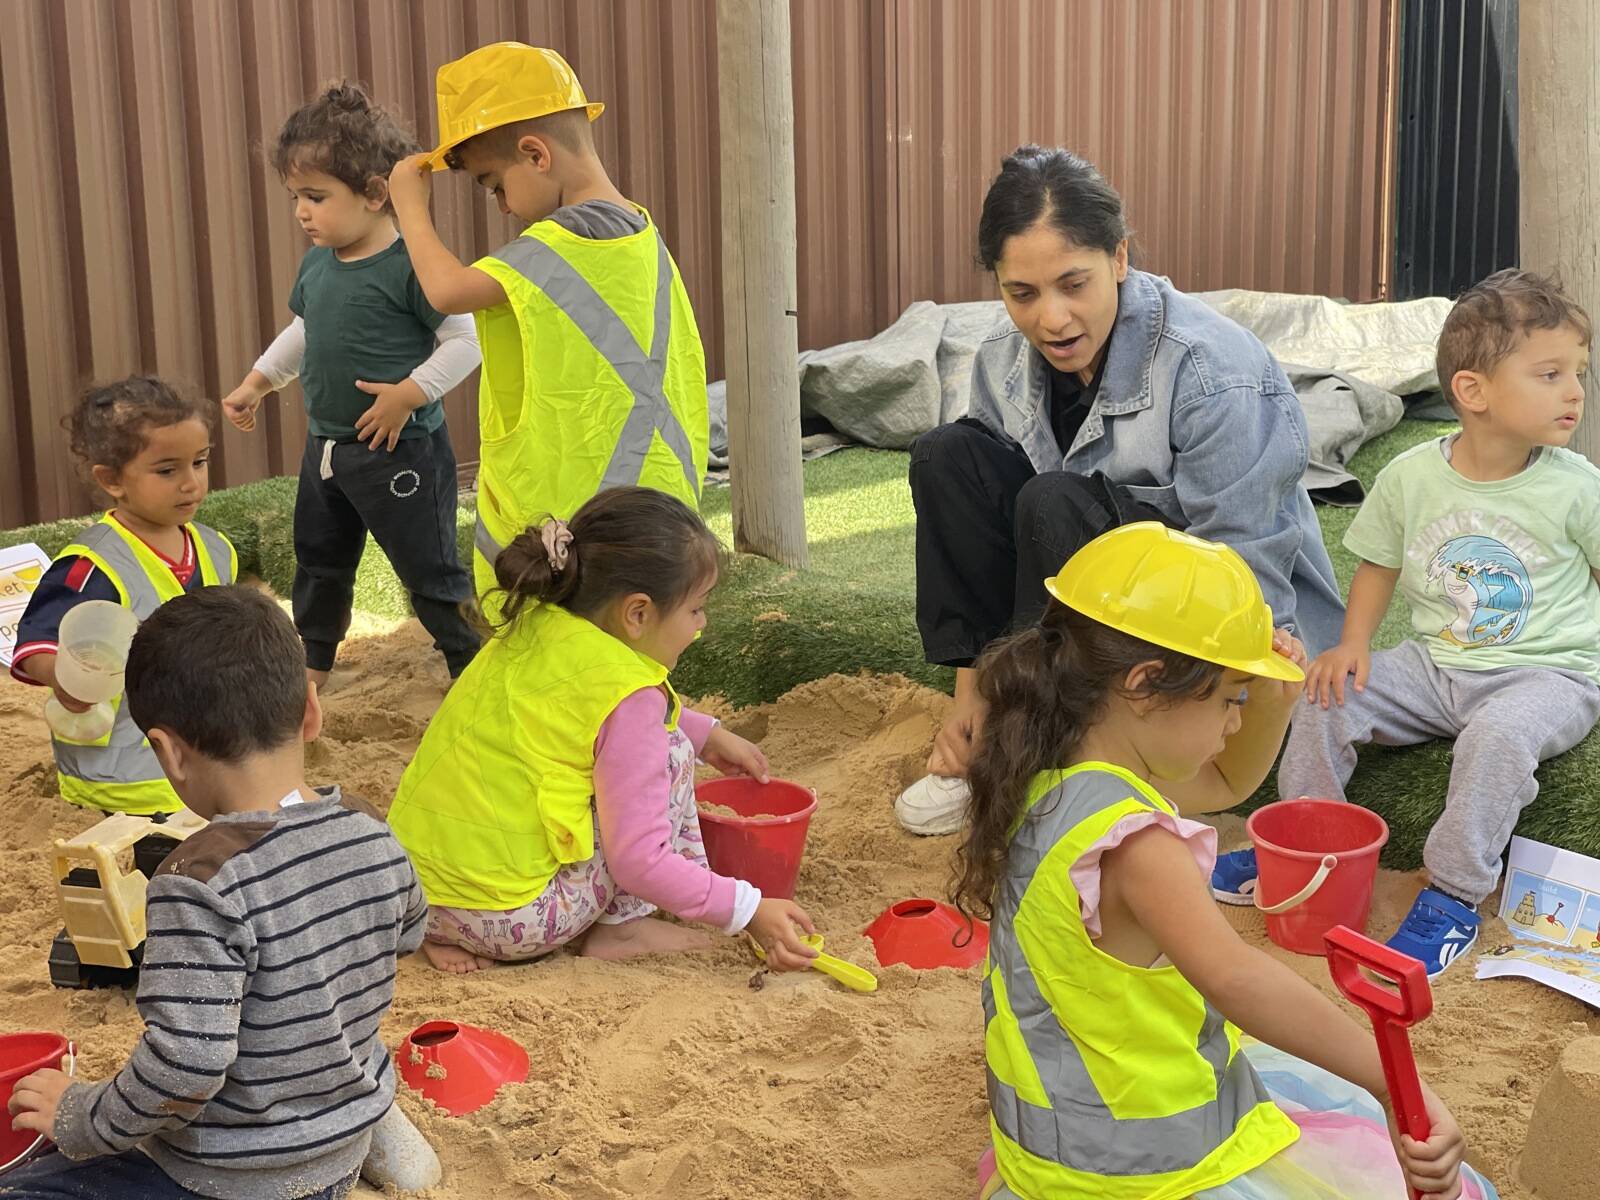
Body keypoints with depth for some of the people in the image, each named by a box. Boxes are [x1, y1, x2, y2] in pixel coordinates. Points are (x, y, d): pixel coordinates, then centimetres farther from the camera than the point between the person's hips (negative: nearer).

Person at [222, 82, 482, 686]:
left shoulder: (411, 265, -20)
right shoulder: (318, 261, 5)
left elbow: (466, 340, -20)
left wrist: (409, 393, -25)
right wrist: (258, 381, 15)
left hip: (400, 451, -8)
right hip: (325, 444, 8)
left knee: (430, 571, 3)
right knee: (318, 563, 22)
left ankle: (475, 665, 19)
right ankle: (310, 670, 39)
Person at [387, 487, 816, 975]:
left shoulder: (535, 623, 5)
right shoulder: (626, 693, -16)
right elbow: (637, 861, -16)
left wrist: (708, 734, 29)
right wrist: (749, 910, -8)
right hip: (511, 920, -7)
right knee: (669, 750, 1)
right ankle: (621, 928, 8)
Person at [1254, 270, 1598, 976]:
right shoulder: (1410, 477, -3)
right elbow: (1378, 565, 11)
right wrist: (1354, 644, -4)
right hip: (1435, 665, 4)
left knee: (1499, 734, -35)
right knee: (1328, 695, -11)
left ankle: (1454, 894, -20)